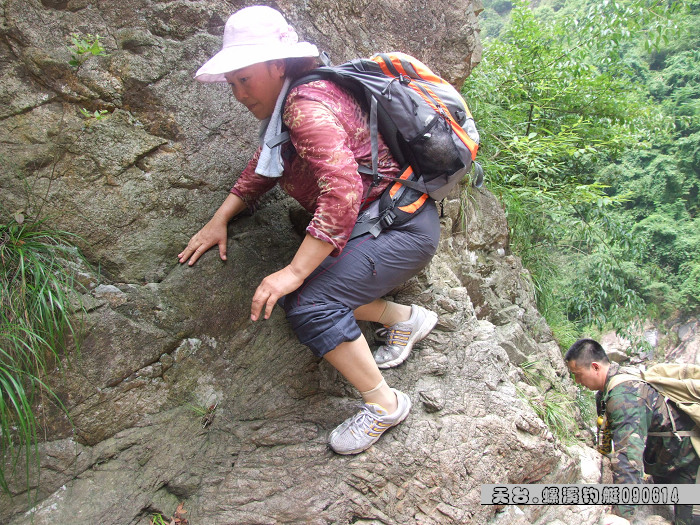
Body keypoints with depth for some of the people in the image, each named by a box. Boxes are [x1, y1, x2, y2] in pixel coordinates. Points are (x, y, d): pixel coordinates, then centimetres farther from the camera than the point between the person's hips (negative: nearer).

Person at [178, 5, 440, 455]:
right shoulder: (286, 108, 12)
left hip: (403, 224, -10)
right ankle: (403, 318, 10)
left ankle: (384, 404, -5)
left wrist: (293, 273, -30)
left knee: (309, 305, -22)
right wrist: (220, 220, 15)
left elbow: (342, 193, -32)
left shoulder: (307, 105, -20)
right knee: (296, 294, -2)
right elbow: (263, 167, 23)